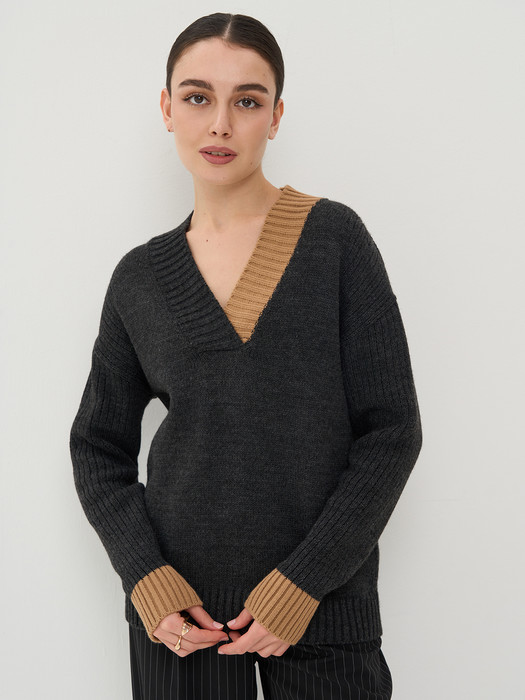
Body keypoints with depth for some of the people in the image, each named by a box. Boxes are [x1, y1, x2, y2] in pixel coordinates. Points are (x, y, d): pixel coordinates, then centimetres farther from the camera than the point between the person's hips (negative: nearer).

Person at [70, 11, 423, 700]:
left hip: (322, 602, -1)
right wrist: (145, 577, -6)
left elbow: (392, 429, -6)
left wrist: (303, 581, -12)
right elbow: (99, 445, 8)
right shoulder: (141, 277, 2)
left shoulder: (335, 237, -5)